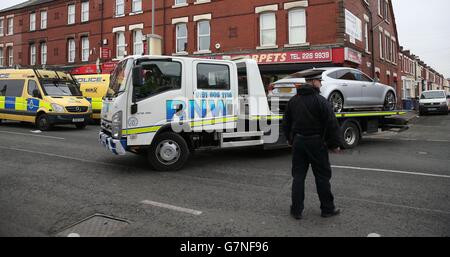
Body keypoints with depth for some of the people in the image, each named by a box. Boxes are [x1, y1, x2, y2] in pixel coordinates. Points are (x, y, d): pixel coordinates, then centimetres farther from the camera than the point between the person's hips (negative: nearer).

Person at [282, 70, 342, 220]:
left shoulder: (293, 101, 8)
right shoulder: (320, 101, -11)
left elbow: (286, 122, 17)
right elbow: (332, 124, -13)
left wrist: (290, 139, 27)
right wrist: (335, 144, -4)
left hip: (298, 141, 5)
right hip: (316, 142, -5)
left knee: (298, 176, 9)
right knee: (322, 176, 7)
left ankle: (296, 210, 12)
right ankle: (327, 209, 17)